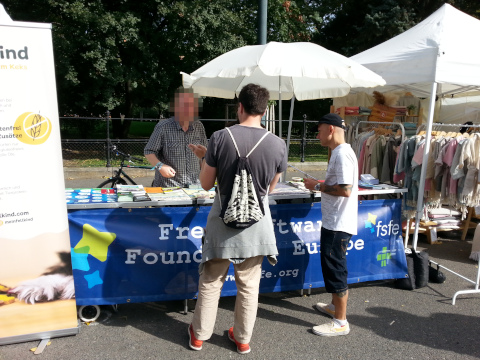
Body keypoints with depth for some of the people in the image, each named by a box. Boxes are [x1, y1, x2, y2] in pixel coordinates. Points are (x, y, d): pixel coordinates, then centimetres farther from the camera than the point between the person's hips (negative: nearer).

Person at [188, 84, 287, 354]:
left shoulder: (220, 138, -13)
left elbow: (206, 184, -5)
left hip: (224, 221, -1)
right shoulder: (278, 144, -9)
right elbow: (270, 189, 3)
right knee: (249, 285, 17)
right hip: (256, 223, 1)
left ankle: (199, 334, 34)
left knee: (211, 281, 17)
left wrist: (204, 159, 12)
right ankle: (243, 338, 34)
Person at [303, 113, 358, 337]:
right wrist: (319, 184, 8)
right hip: (333, 221, 11)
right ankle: (335, 306, 39)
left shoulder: (342, 154, -19)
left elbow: (345, 190, -26)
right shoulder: (339, 152, 13)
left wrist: (318, 186, -16)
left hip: (338, 224, -11)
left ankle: (341, 323, 12)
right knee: (331, 266, 22)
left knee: (335, 269, -1)